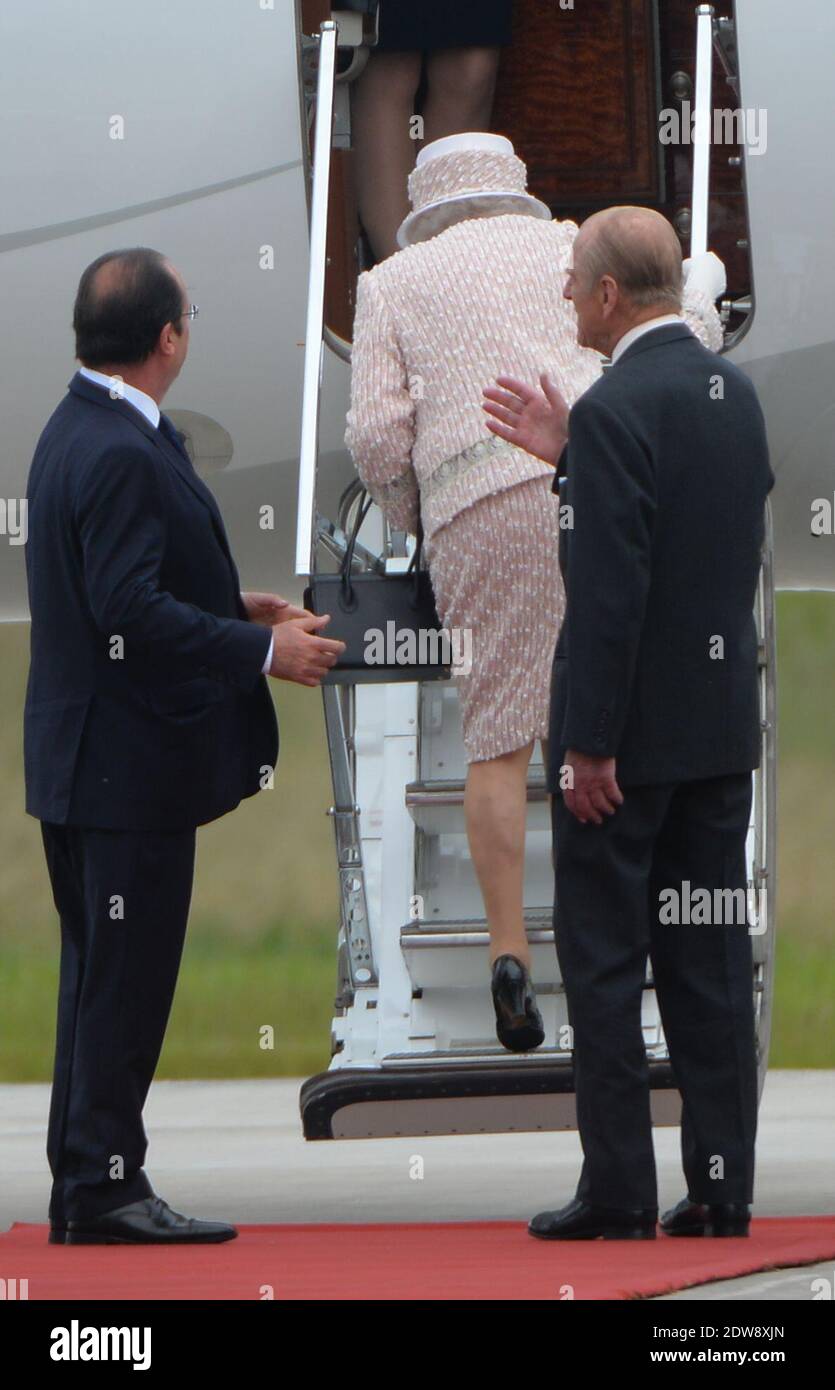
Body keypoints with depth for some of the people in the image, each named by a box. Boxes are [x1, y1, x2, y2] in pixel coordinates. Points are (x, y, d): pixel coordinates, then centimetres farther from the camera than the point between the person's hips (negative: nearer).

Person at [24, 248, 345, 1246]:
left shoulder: (79, 432, 12)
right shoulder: (123, 454, -21)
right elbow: (133, 614, -25)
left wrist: (239, 611, 16)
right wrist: (264, 650, -19)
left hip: (86, 756, 10)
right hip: (131, 760, -10)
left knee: (100, 972, 14)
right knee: (125, 979, -4)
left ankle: (84, 1185, 19)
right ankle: (104, 1186, -1)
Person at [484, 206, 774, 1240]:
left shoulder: (617, 409, -18)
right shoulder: (733, 391, 8)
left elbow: (611, 591, -21)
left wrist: (591, 746, -17)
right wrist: (570, 458, 16)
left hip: (631, 727, -7)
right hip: (723, 725, 7)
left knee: (603, 959, 0)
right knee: (711, 955, 9)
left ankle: (617, 1192, 1)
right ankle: (722, 1186, 10)